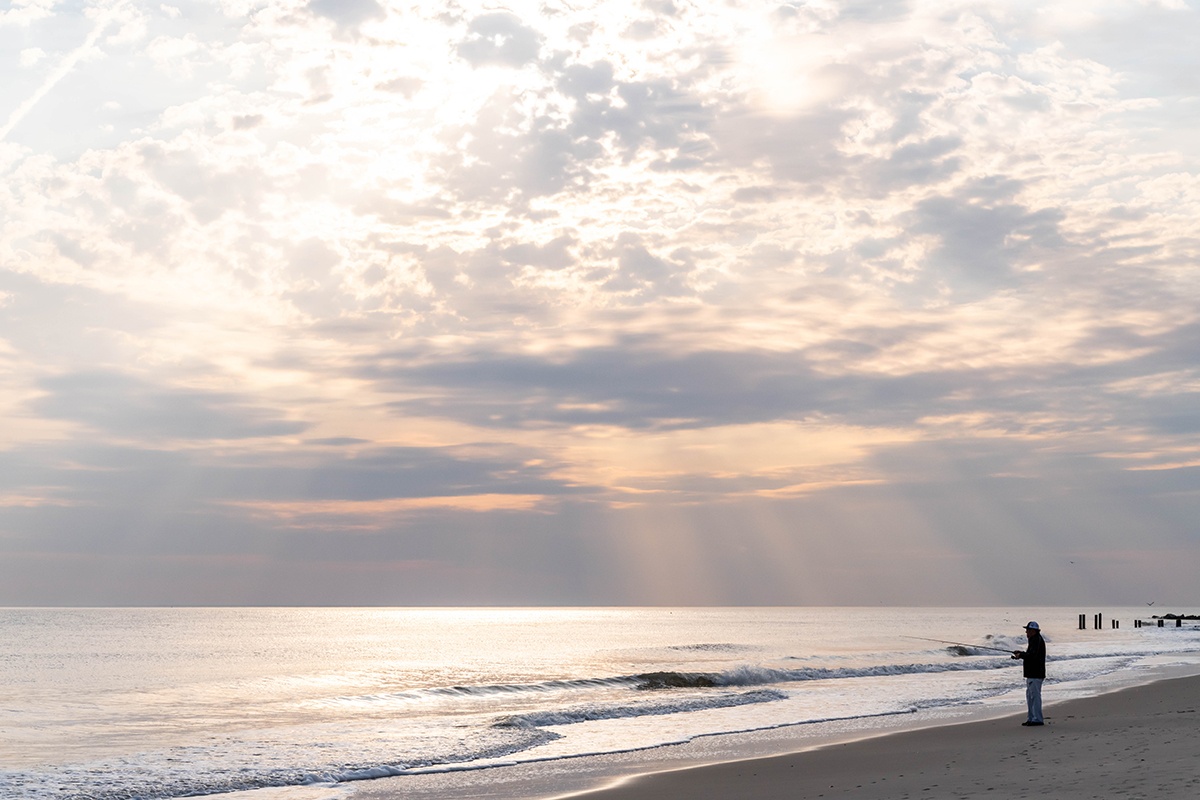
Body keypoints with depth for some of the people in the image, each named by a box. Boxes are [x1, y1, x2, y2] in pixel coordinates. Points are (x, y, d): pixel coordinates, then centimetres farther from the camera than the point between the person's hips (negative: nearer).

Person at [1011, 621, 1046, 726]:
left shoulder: (1037, 640, -15)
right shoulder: (1034, 640, 18)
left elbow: (1032, 655, -25)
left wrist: (1020, 655, -13)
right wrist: (1021, 652, 14)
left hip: (1035, 674, -11)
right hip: (1031, 673, 11)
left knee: (1035, 695, -8)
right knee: (1029, 695, 14)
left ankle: (1037, 719, -6)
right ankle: (1032, 718, 19)